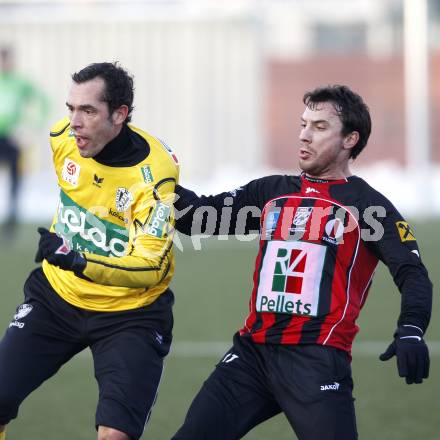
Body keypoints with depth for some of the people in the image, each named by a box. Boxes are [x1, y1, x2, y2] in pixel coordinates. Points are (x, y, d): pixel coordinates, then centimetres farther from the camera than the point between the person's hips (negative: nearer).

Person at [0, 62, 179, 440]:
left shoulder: (154, 173, -26)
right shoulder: (62, 136, -9)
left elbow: (151, 266, -31)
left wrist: (79, 263, -45)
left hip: (130, 314, -5)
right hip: (56, 294, 5)